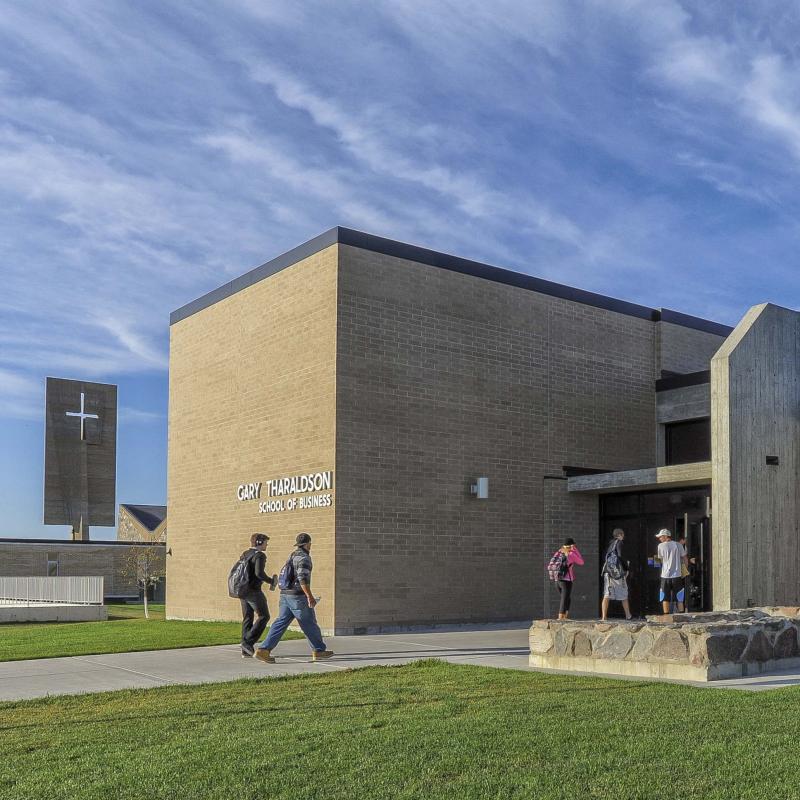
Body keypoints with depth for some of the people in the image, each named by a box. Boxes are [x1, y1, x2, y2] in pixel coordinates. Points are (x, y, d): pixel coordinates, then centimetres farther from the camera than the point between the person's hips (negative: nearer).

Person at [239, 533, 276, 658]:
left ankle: (246, 651, 9)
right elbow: (259, 573, -24)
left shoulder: (244, 554, 13)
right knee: (264, 616, 2)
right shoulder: (260, 555, -12)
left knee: (247, 618, 10)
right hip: (254, 591, -8)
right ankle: (248, 642, -7)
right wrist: (271, 581, -9)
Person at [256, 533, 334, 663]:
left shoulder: (292, 557, 19)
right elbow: (303, 577, -22)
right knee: (309, 623, 5)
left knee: (281, 623, 2)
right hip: (298, 596, -8)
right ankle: (319, 651, 16)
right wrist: (310, 596, -24)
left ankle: (264, 650, -8)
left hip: (285, 595, 8)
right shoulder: (303, 557, -11)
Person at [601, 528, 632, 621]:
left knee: (606, 596, -1)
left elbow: (606, 557, 15)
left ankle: (604, 616, -9)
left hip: (608, 571, 5)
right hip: (618, 571, -5)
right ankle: (628, 616, 14)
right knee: (624, 596, 8)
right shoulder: (619, 542, -2)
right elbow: (620, 556, -14)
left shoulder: (610, 544, 17)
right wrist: (626, 567, -4)